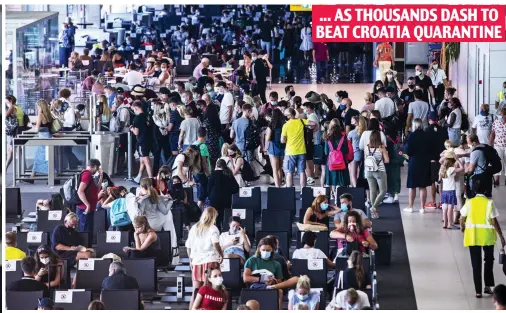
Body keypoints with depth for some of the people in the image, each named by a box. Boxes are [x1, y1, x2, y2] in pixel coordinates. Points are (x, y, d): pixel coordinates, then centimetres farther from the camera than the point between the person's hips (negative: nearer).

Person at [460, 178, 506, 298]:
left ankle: (478, 291, 6)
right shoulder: (489, 203, -8)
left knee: (476, 263, 6)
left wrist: (462, 227, 21)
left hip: (472, 236, 1)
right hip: (487, 235, -1)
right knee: (489, 260, 20)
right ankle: (488, 286, 18)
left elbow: (462, 219, -1)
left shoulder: (469, 202, -3)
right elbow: (494, 222, -10)